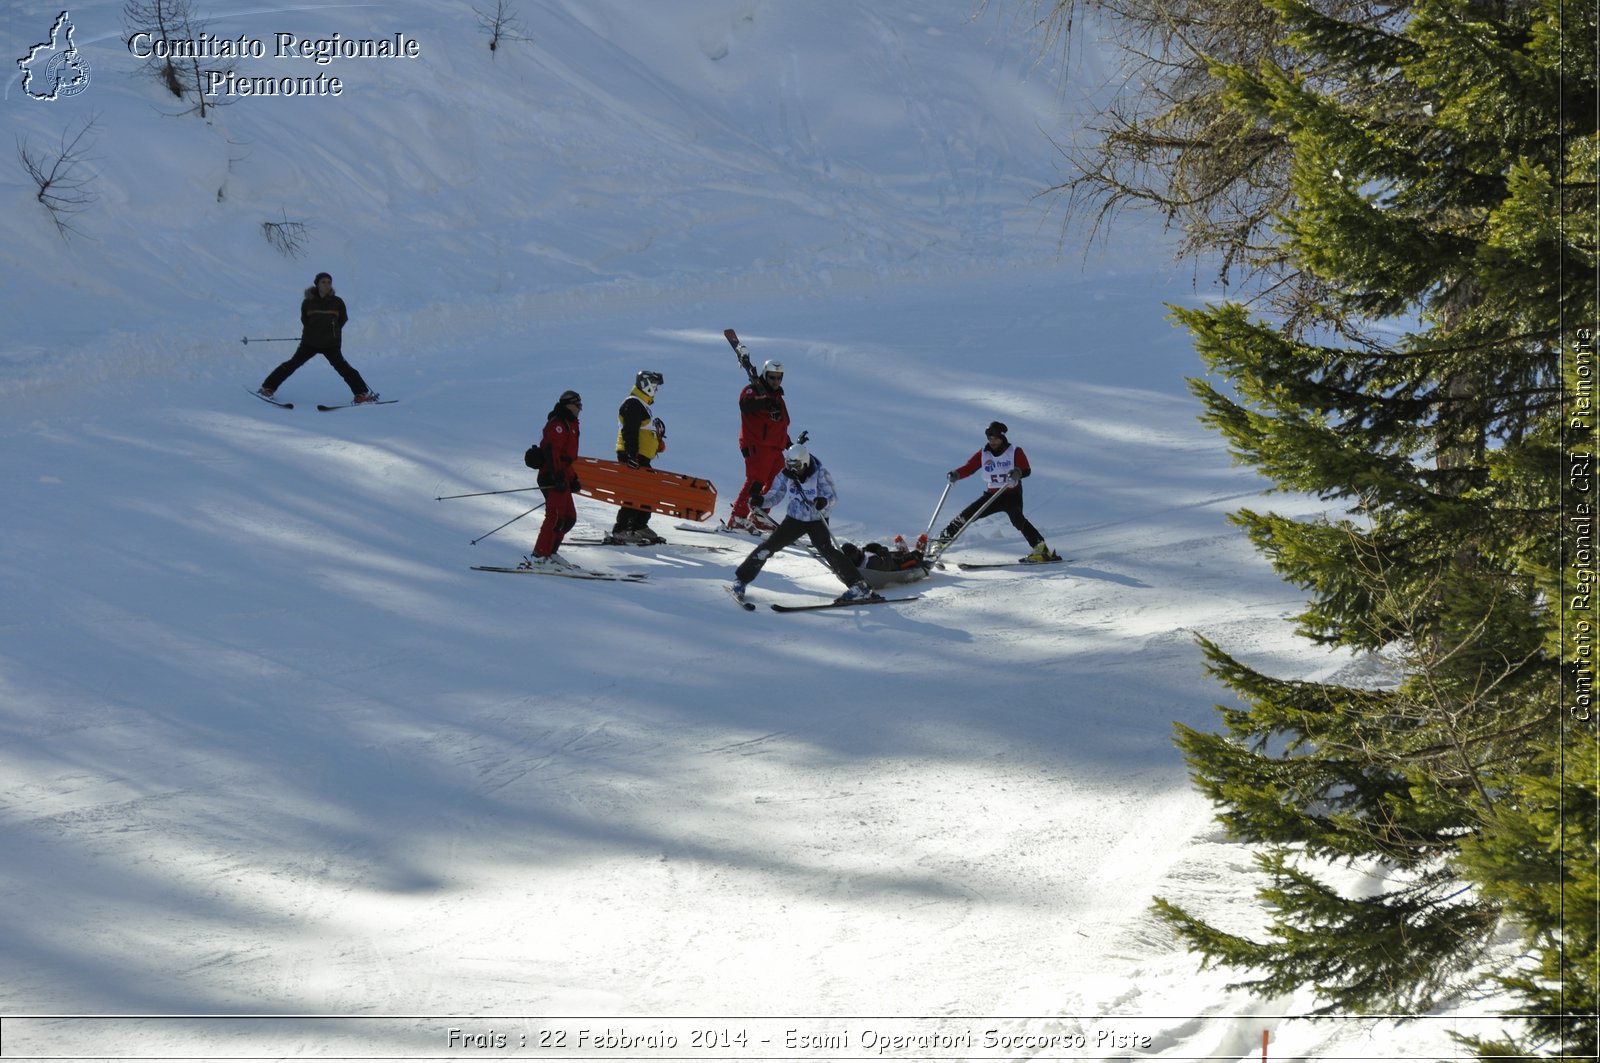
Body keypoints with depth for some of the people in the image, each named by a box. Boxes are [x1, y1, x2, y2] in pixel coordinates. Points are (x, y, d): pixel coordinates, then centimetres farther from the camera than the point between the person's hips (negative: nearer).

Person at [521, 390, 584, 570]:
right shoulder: (558, 424, -10)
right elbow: (551, 451, -21)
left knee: (569, 518, 13)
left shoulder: (569, 425, 22)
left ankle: (550, 553, 17)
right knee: (555, 518, -16)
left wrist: (572, 478, 29)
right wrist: (558, 476, -28)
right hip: (552, 477, -11)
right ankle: (538, 557, -20)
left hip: (561, 478, 11)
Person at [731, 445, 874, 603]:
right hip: (794, 519, 3)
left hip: (817, 520, -3)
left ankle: (859, 586, -19)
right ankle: (741, 579, 8)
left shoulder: (820, 474, -19)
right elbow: (775, 495, -4)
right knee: (768, 546, -7)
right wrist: (761, 500, -25)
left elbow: (831, 495, -19)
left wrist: (824, 502, -43)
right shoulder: (785, 475, -9)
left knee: (827, 550, -23)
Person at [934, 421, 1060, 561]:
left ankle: (1040, 548, -34)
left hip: (1012, 495, -4)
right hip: (991, 495, 4)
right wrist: (956, 474, -20)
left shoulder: (1015, 452, -4)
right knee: (967, 514, -3)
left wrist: (1018, 473, -37)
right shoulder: (983, 455, 5)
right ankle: (945, 537, 14)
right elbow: (969, 468, -1)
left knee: (1017, 519, -30)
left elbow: (1027, 470, -15)